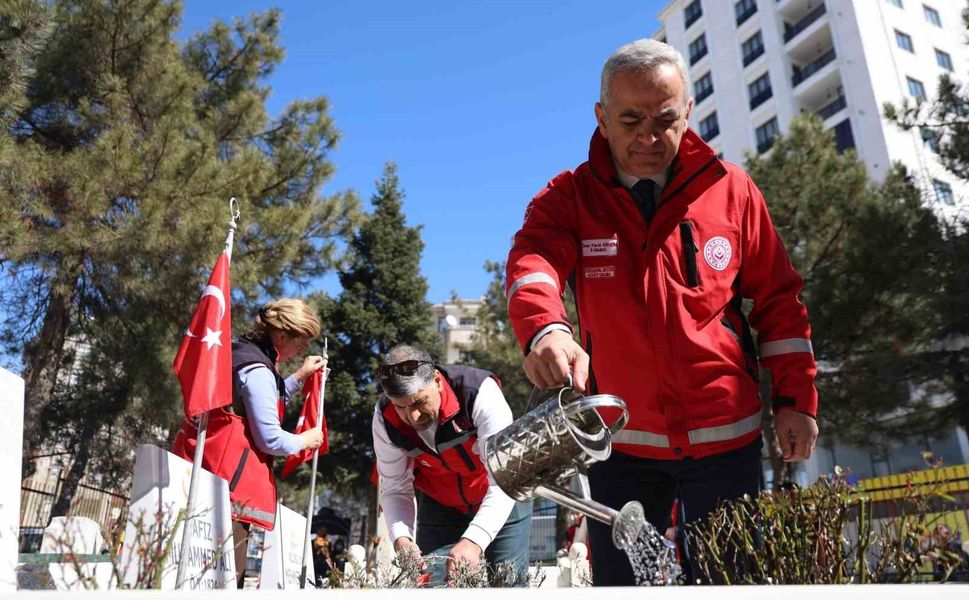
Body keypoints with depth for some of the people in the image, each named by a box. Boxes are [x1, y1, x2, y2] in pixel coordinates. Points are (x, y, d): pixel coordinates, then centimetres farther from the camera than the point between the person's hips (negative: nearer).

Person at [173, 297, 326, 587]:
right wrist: (305, 440, 4)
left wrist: (299, 377, 22)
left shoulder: (239, 351, 14)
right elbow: (269, 440, -15)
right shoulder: (257, 370, -15)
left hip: (203, 467, 10)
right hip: (226, 478, -10)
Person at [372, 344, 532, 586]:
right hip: (439, 507, 3)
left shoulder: (479, 392, -32)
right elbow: (394, 489, -11)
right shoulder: (385, 419, -19)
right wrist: (400, 536, -30)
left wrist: (474, 540, -46)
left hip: (502, 503, -2)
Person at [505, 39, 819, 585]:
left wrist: (796, 397, 1)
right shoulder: (568, 198, -2)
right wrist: (546, 330, -43)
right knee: (619, 577, 11)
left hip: (726, 439, 1)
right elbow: (533, 265, -22)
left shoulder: (730, 189, 1)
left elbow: (779, 298, 6)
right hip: (622, 443, 0)